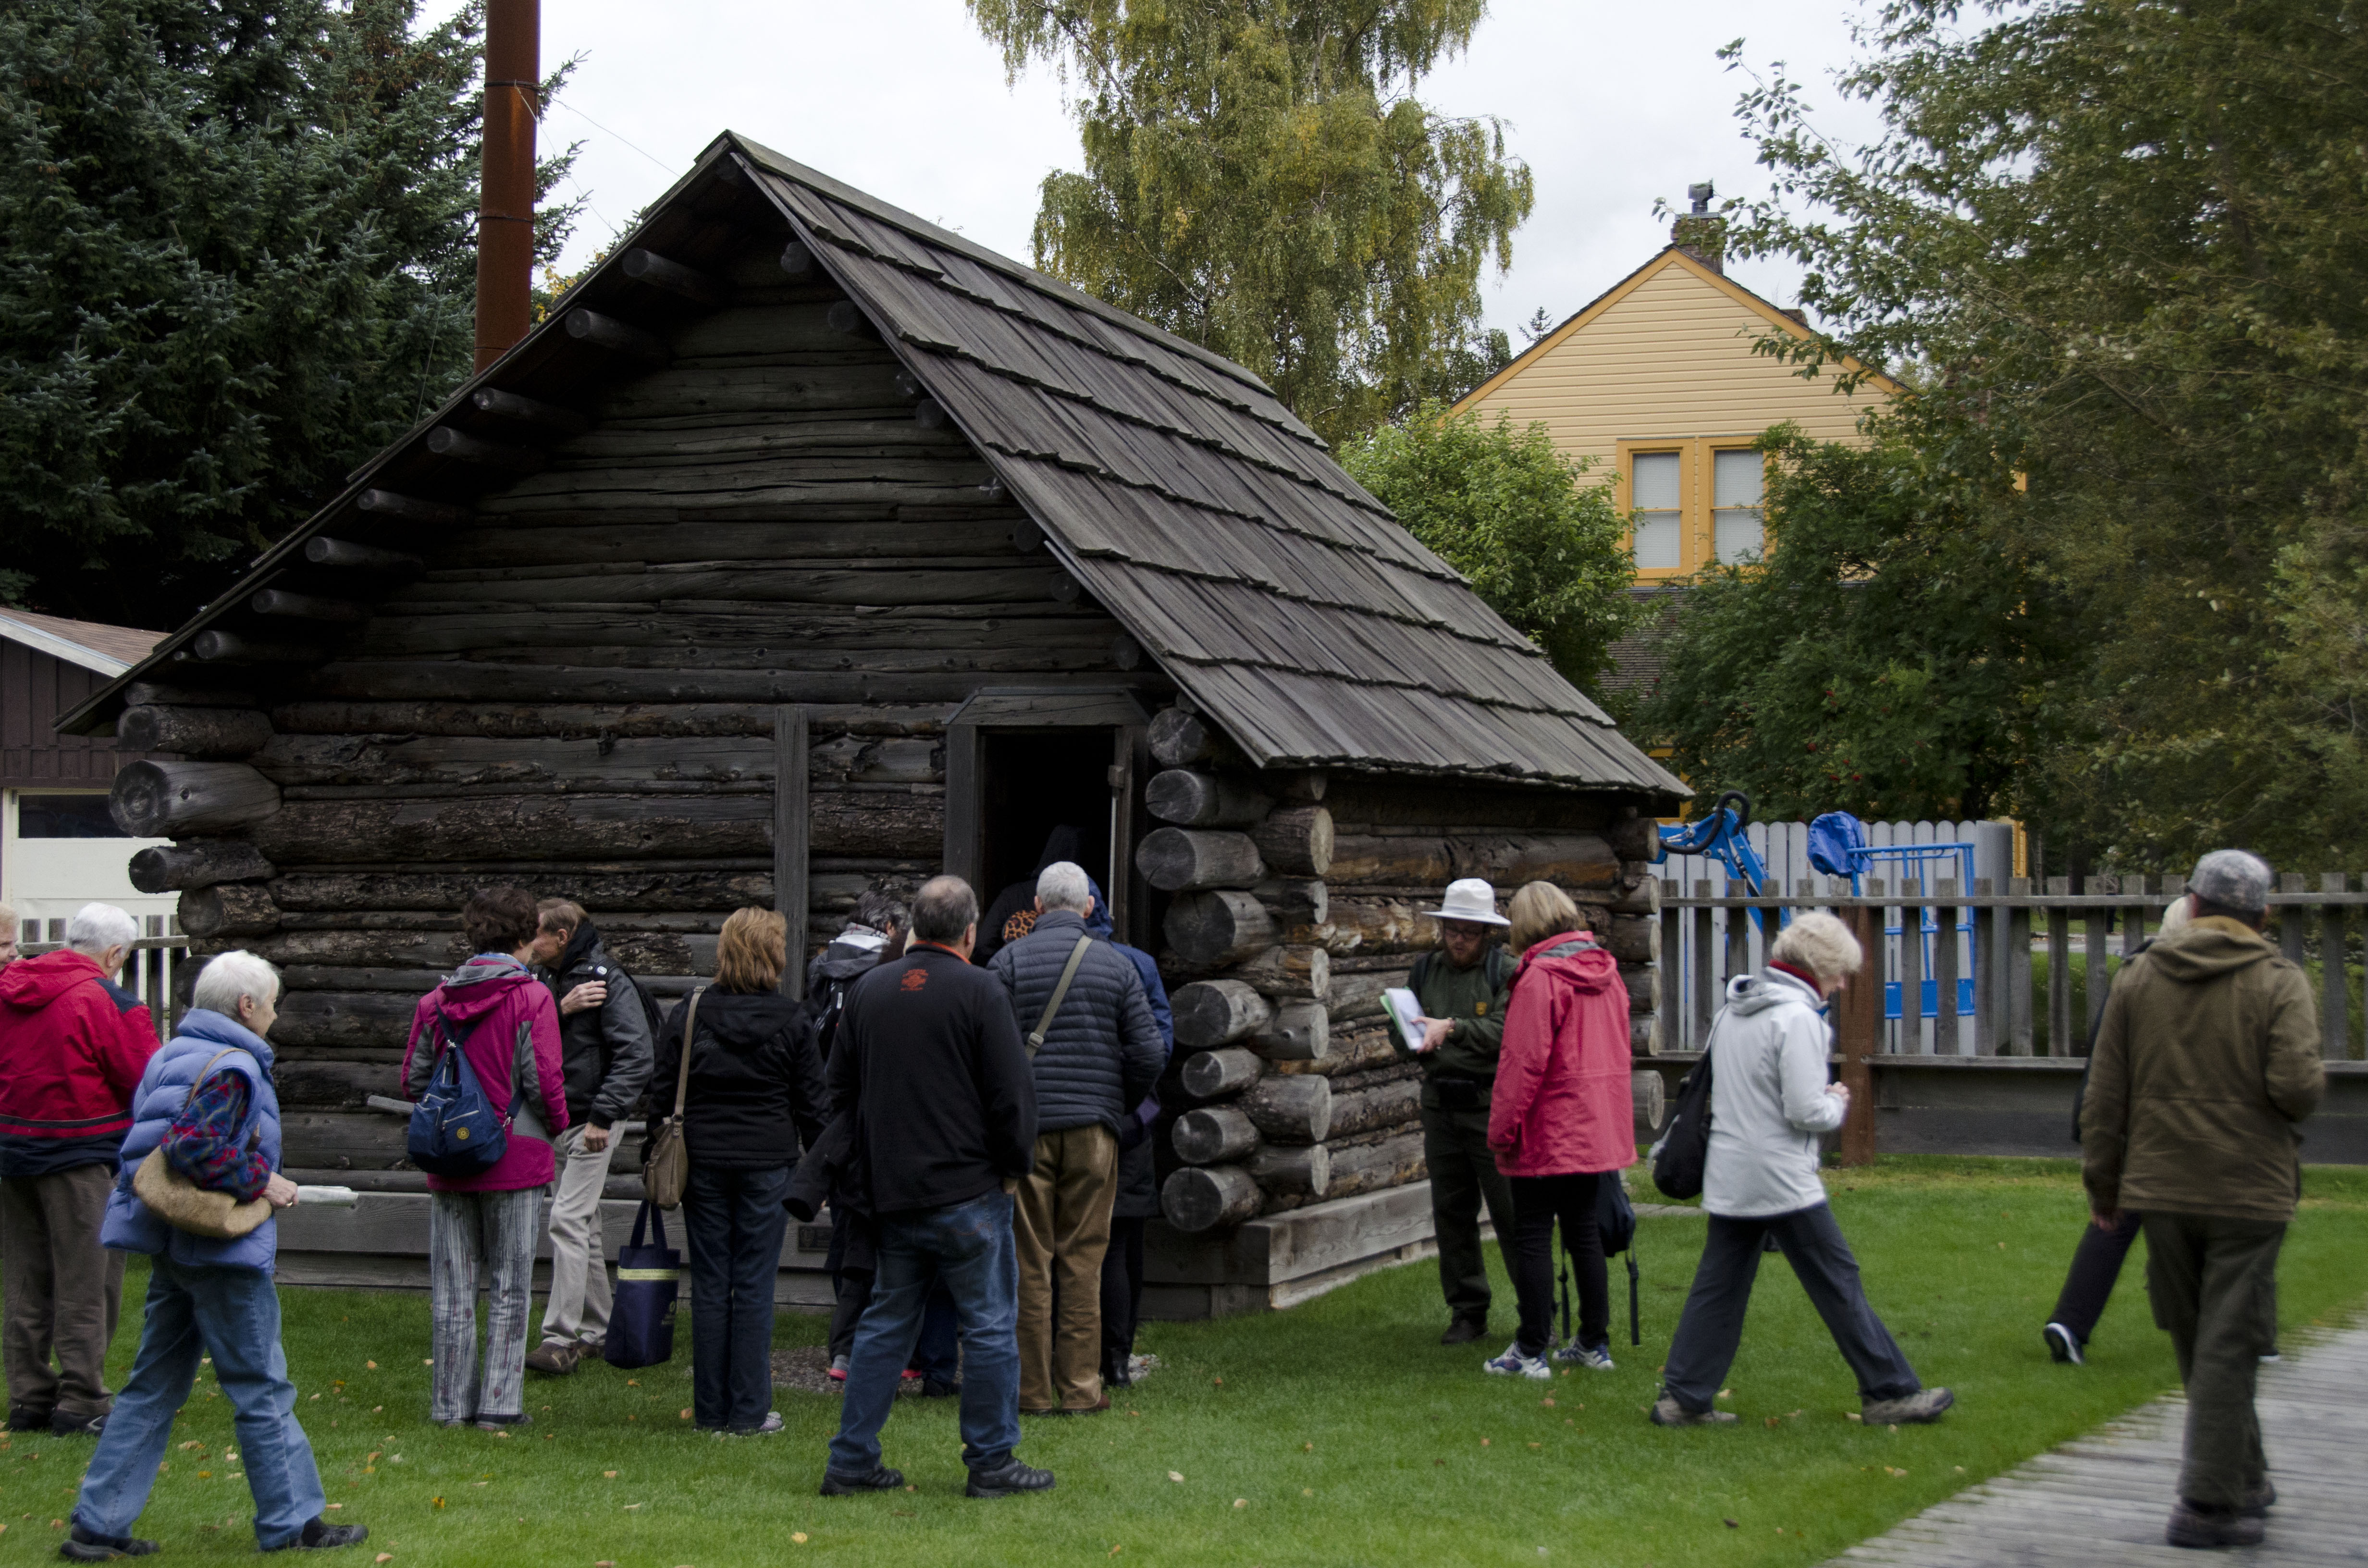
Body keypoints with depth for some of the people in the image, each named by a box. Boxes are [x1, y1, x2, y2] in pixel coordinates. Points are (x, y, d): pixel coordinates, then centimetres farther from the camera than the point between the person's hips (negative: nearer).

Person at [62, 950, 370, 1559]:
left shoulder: (174, 1056, 14)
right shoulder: (232, 1068, -16)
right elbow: (195, 1146, -28)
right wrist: (261, 1183, -18)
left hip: (173, 1249, 9)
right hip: (222, 1249, -9)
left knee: (155, 1387, 13)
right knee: (261, 1389, 1)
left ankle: (99, 1525, 12)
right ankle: (293, 1520, 9)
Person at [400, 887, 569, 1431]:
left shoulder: (436, 1000, 3)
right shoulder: (531, 998, -9)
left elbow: (413, 1079, 4)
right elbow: (543, 1080, -12)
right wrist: (558, 1123, 6)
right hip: (514, 1157, -3)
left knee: (453, 1287, 10)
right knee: (509, 1285, 6)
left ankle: (452, 1403, 14)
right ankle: (499, 1404, 5)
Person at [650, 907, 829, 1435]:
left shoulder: (687, 1014, 1)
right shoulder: (791, 1021, -3)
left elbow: (663, 1093, 3)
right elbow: (811, 1102, 1)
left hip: (702, 1160, 2)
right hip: (767, 1163, -2)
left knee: (710, 1285, 7)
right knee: (754, 1285, 2)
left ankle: (710, 1410, 11)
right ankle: (749, 1411, 4)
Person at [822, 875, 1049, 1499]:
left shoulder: (868, 989, 8)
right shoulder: (978, 991, -10)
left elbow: (841, 1089, 14)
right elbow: (1012, 1092, -11)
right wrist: (1015, 1166, 3)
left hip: (890, 1192, 6)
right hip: (967, 1191, -6)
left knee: (886, 1323, 13)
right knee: (989, 1324, 3)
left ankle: (851, 1460, 12)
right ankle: (991, 1463, 6)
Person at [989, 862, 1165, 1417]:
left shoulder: (1009, 962, -2)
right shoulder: (1116, 966, 3)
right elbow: (1149, 1053, 1)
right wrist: (1123, 1104, 18)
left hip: (1025, 1126, -1)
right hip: (1093, 1128, 1)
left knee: (1030, 1261, 4)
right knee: (1083, 1261, 6)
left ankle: (1034, 1389, 5)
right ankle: (1081, 1388, 7)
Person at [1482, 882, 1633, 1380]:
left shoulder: (1540, 978, -16)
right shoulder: (1606, 972, 8)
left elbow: (1524, 1063, -19)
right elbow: (1619, 1051, 15)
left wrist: (1503, 1130, -12)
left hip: (1548, 1134, -7)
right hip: (1600, 1129, 7)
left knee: (1532, 1235, 0)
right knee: (1584, 1229, 15)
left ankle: (1531, 1351, 1)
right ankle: (1595, 1343, 19)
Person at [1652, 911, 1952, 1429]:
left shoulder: (1733, 1012, 11)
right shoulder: (1797, 1017, -15)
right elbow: (1806, 1111, -20)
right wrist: (1838, 1105, 2)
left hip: (1729, 1176, 8)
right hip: (1782, 1181, -8)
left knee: (1718, 1287, 9)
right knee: (1839, 1284, 1)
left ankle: (1682, 1397, 8)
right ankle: (1889, 1393, 8)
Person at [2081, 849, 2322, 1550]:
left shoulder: (2138, 978, 5)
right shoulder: (2280, 983, -6)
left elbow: (2105, 1095, 5)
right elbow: (2297, 1089, -18)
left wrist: (2102, 1181, 13)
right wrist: (2307, 1085, 6)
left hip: (2161, 1189, 3)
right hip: (2249, 1194, -3)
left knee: (2197, 1345, 15)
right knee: (2229, 1347, 0)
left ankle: (2245, 1480, 27)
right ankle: (2208, 1504, -2)